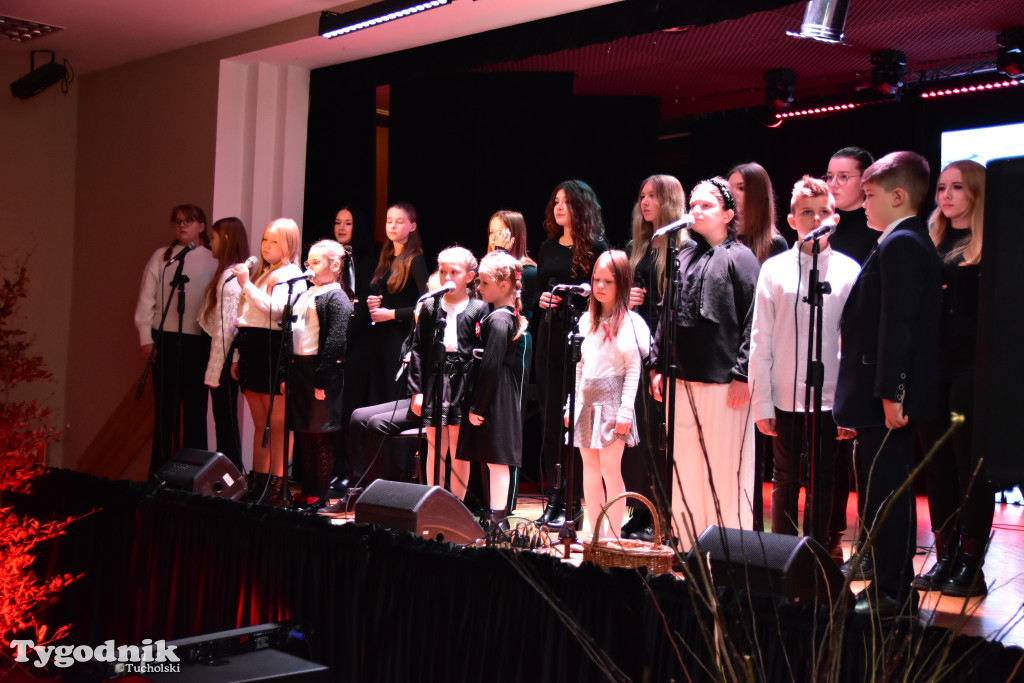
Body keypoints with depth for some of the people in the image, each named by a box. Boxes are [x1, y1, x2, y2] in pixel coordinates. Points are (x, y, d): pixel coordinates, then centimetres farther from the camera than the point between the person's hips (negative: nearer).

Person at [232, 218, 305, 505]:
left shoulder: (290, 275, -4)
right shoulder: (261, 273, 22)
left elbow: (275, 309, -20)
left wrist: (246, 284, -22)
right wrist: (238, 356, 21)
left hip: (273, 350, -8)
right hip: (252, 351, 8)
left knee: (278, 423, -5)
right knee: (260, 424, 12)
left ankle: (276, 485, -2)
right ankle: (257, 483, 16)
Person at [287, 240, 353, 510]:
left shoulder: (337, 298, -9)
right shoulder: (306, 295, 17)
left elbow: (335, 342, -17)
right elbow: (291, 333, 18)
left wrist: (321, 380, -21)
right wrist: (286, 373, 12)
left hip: (320, 374, -8)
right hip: (298, 369, 8)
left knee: (319, 437, -1)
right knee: (302, 435, 12)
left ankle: (319, 496, 6)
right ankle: (306, 491, 21)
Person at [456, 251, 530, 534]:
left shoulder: (497, 320, -17)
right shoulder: (510, 316, 12)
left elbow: (491, 367, -21)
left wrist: (477, 406, -17)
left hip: (494, 401, -9)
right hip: (502, 399, 9)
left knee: (496, 460, -5)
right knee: (495, 460, 13)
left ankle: (497, 521, -1)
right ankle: (498, 517, 20)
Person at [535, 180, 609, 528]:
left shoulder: (596, 248, -2)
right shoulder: (547, 248, 16)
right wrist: (541, 300, 1)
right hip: (550, 336, 6)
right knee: (550, 415, 5)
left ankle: (574, 499, 3)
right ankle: (554, 496, 11)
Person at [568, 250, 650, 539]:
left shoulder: (629, 322, -6)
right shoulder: (587, 320, 14)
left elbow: (634, 368, -9)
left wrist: (626, 410, -15)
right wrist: (572, 403, 14)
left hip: (611, 399, -6)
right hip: (587, 399, 6)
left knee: (610, 469, -8)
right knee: (590, 469, 8)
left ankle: (614, 537, -2)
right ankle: (594, 535, 15)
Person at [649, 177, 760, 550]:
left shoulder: (740, 258, -3)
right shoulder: (682, 259, 15)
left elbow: (753, 320, -9)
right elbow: (665, 316, 17)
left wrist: (742, 374, -14)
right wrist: (657, 365, 12)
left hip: (723, 383, -6)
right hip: (680, 381, 6)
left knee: (726, 471, -1)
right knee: (684, 470, 10)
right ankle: (691, 548, 21)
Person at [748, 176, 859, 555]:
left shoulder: (849, 270, 1)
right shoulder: (774, 269, 0)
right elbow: (760, 340, 1)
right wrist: (761, 401, -2)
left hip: (829, 395, 0)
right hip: (785, 394, 0)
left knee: (822, 480, 10)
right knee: (785, 479, 11)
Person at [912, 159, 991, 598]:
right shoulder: (931, 245, 14)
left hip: (971, 365, -5)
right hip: (931, 367, 5)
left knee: (970, 463, 0)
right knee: (938, 463, 9)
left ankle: (970, 565, 8)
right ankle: (945, 557, 17)